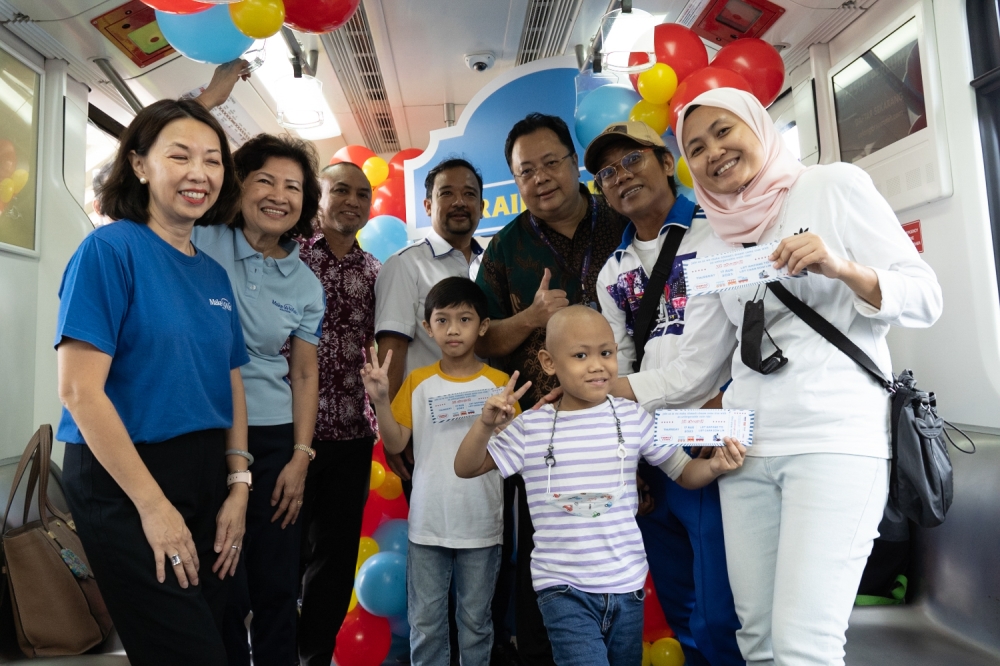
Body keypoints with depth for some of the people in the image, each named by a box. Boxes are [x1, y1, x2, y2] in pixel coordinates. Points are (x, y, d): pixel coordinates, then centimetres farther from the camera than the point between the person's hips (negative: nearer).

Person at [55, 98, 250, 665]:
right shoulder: (110, 249, -11)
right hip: (125, 484, -6)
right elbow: (79, 390, -16)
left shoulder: (215, 274, 8)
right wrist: (153, 504, -16)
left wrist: (238, 486, 1)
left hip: (205, 480, 7)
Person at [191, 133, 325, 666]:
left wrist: (300, 458, 3)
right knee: (224, 591, 3)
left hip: (274, 440, 3)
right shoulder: (201, 244, -2)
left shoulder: (306, 286, 7)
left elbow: (305, 376, 9)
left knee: (277, 588, 10)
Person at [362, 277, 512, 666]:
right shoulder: (417, 382, 1)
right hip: (428, 524, 1)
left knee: (476, 622, 14)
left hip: (481, 524, -1)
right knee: (425, 623, 12)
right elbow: (395, 444, -2)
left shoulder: (498, 382, -2)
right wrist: (380, 399, -15)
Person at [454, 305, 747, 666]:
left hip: (627, 585, 3)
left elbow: (683, 472, 4)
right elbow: (466, 469, -1)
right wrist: (485, 424, -18)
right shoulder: (531, 427, -6)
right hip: (563, 589, -2)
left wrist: (715, 465, -16)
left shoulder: (633, 418, -3)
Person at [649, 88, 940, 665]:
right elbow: (692, 366, 13)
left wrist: (842, 267, -19)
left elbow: (927, 299, -1)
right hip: (746, 447, 5)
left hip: (835, 440, -4)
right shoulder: (715, 249, 14)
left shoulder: (834, 186, 3)